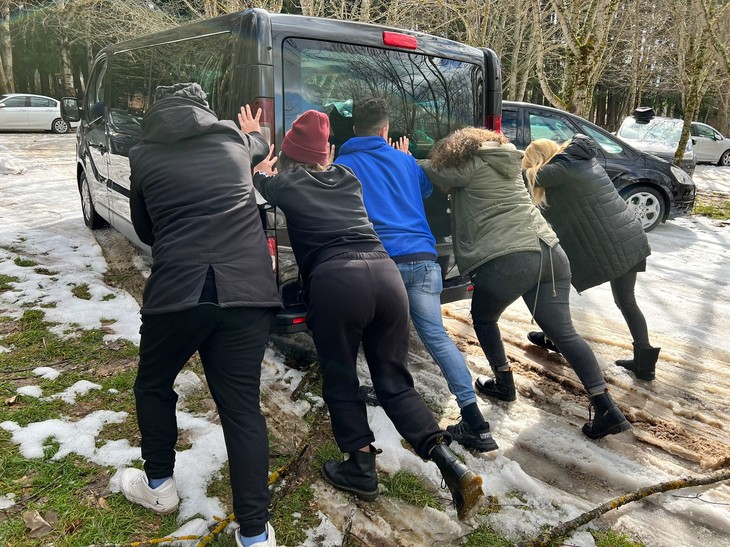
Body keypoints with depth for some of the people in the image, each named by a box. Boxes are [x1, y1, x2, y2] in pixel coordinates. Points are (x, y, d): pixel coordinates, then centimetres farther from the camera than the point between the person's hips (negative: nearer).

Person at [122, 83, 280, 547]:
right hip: (248, 290, 2)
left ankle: (159, 485, 40)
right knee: (242, 405, 7)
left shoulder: (144, 157, 9)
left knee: (153, 386, 24)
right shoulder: (234, 141, 15)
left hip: (177, 291, -2)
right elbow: (263, 145, 40)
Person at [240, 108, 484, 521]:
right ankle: (450, 462, 2)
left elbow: (258, 180, 38)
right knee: (395, 381, 12)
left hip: (335, 282, -4)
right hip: (385, 274, 5)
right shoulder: (348, 179, 25)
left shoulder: (284, 183, 16)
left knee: (340, 382, 16)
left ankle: (363, 469, 21)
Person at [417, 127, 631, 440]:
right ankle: (606, 409, 4)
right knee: (563, 332, 7)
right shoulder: (507, 163, 25)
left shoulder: (471, 168, 3)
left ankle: (504, 383, 33)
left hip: (506, 262, -7)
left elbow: (432, 170, 9)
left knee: (483, 319, 22)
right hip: (549, 252, 7)